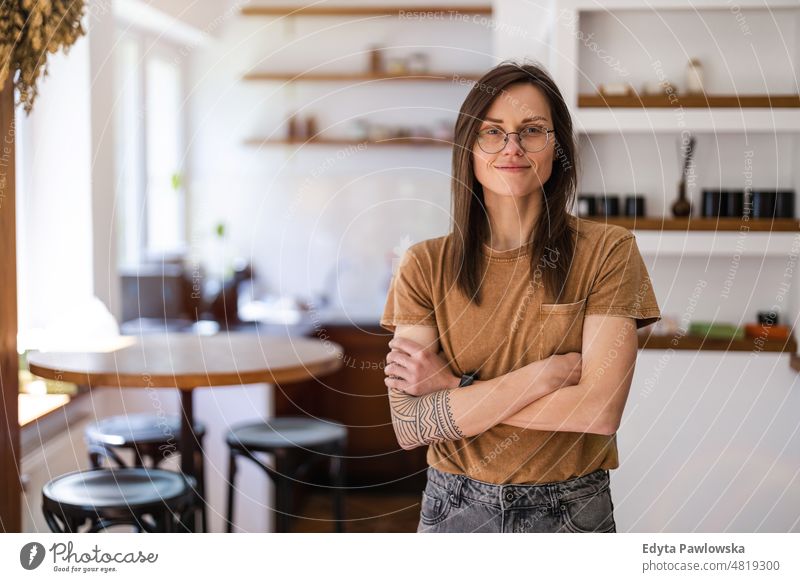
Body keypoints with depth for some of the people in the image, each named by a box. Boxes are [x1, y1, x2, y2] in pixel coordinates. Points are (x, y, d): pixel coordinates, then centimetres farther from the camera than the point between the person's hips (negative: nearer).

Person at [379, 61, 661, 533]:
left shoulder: (608, 251, -8)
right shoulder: (426, 265, -5)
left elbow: (600, 410, -17)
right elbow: (409, 426, -13)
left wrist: (453, 388, -16)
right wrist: (545, 373, -19)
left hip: (571, 511, -1)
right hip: (455, 508, 1)